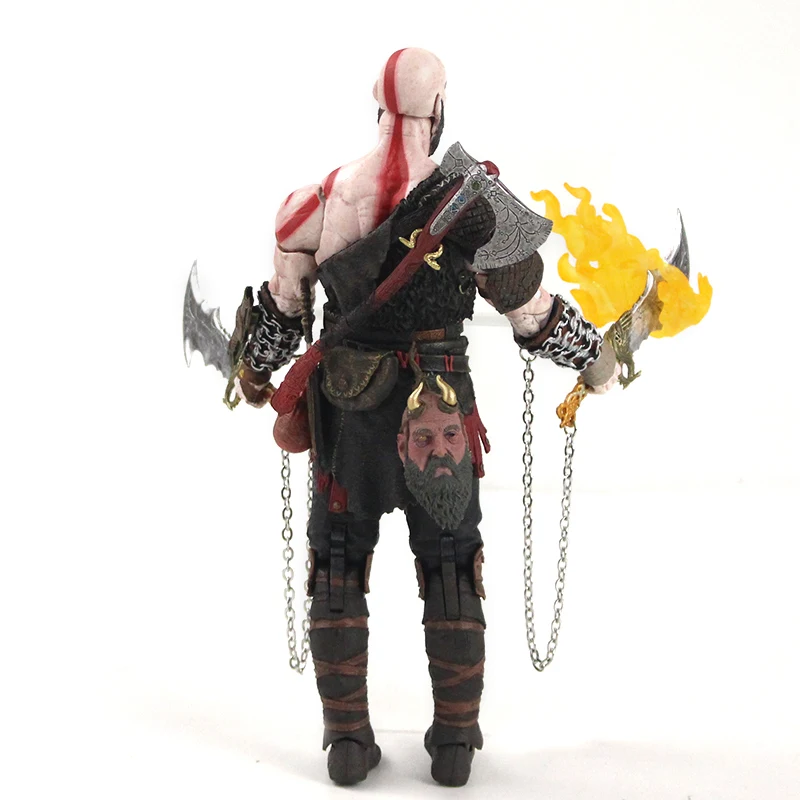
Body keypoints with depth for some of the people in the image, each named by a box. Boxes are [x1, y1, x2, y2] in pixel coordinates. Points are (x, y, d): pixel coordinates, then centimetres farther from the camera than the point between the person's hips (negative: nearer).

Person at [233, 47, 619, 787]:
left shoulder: (322, 199, -2)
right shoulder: (472, 203, -10)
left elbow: (283, 307, 8)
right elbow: (533, 312, -4)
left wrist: (255, 373, 27)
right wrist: (597, 361, 14)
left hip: (347, 411, 2)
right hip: (440, 413, -1)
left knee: (337, 566, 15)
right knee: (451, 568, 14)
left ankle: (348, 739, 19)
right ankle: (455, 741, 21)